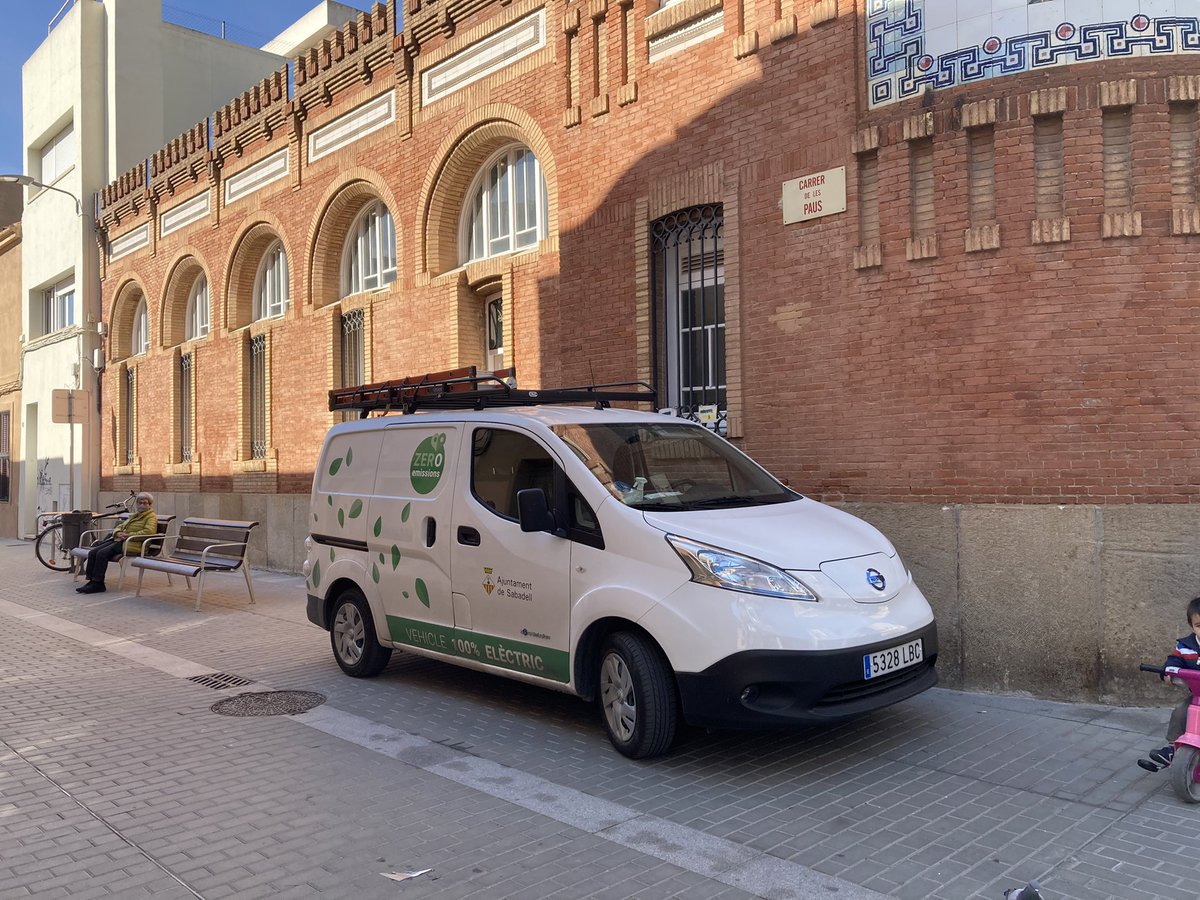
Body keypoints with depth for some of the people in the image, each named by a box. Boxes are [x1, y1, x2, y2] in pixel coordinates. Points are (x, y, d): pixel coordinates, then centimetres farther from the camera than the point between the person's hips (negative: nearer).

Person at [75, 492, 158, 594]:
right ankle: (91, 581, -15)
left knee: (102, 553, -26)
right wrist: (118, 533, 2)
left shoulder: (151, 516, 1)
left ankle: (98, 584, -21)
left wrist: (128, 535, -16)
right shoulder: (134, 515, 30)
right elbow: (120, 526, 27)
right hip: (119, 540, 9)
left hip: (131, 544, -9)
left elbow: (149, 531, -17)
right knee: (92, 552, -12)